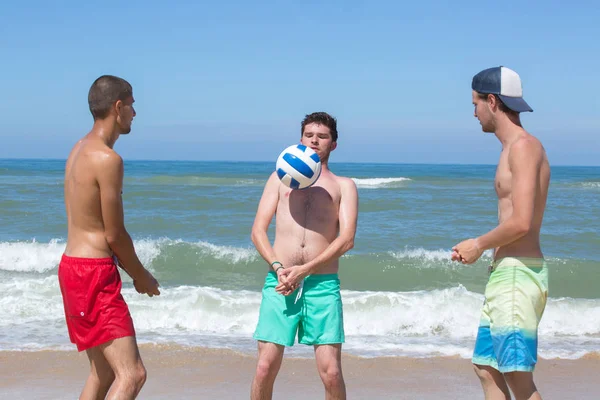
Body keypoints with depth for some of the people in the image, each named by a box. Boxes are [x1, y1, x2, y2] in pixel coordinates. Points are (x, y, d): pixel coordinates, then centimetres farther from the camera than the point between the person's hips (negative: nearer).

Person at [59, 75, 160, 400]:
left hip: (73, 265, 10)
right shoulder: (108, 159, -17)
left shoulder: (80, 150, 12)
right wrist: (142, 276, 2)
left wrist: (132, 270, 15)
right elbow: (114, 235, -14)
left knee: (104, 373, 19)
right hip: (95, 275, -10)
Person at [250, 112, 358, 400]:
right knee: (265, 368, -5)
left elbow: (347, 238, 0)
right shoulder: (280, 178, 18)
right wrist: (278, 267, -9)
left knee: (331, 372, -8)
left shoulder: (343, 186, 14)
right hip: (279, 281, 1)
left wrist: (303, 270, -10)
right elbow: (258, 231, 10)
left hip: (323, 283, -1)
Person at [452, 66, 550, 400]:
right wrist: (479, 247, 13)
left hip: (518, 273, -10)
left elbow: (521, 222, -22)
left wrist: (479, 244, -8)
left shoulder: (524, 146, -14)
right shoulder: (514, 147, 17)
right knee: (487, 369, 13)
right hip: (505, 273, 10)